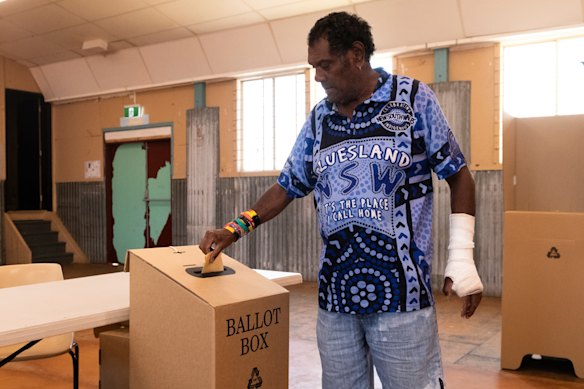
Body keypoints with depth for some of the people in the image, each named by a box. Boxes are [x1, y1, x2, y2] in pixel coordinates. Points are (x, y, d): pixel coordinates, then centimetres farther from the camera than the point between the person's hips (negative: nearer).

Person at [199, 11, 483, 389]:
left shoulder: (414, 98, -2)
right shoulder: (318, 120, 10)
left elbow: (457, 174, 1)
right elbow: (287, 187, 15)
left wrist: (461, 257, -5)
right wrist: (234, 229, 3)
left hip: (402, 293, -4)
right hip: (335, 295, 4)